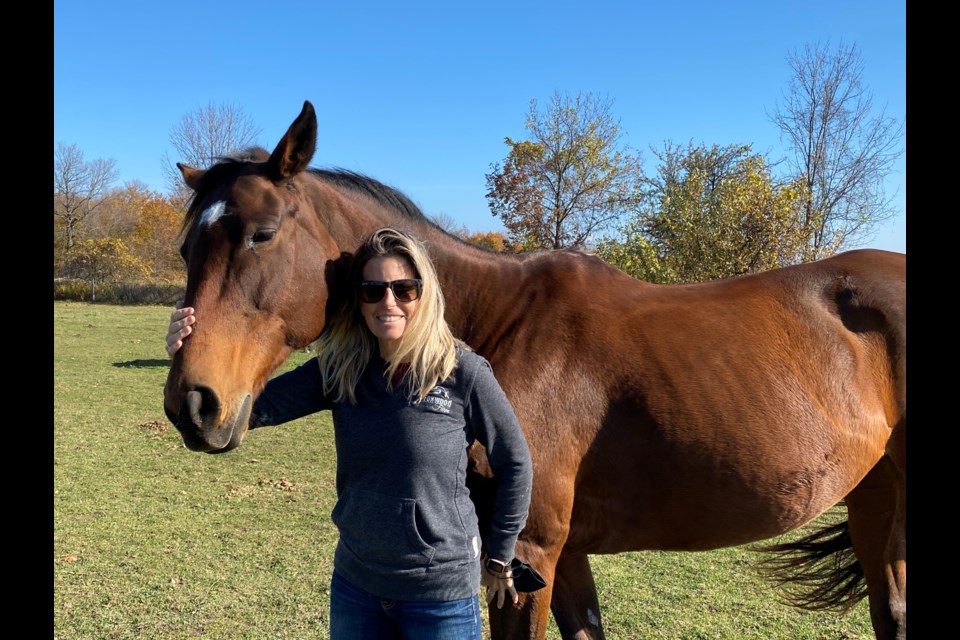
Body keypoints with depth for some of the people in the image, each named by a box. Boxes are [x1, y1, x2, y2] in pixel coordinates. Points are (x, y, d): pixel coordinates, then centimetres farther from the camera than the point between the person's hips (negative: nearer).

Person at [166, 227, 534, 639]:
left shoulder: (464, 373, -17)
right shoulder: (339, 370, -5)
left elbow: (515, 465, -7)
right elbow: (257, 408, -12)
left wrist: (499, 558, 1)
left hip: (441, 594, -4)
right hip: (354, 583, 4)